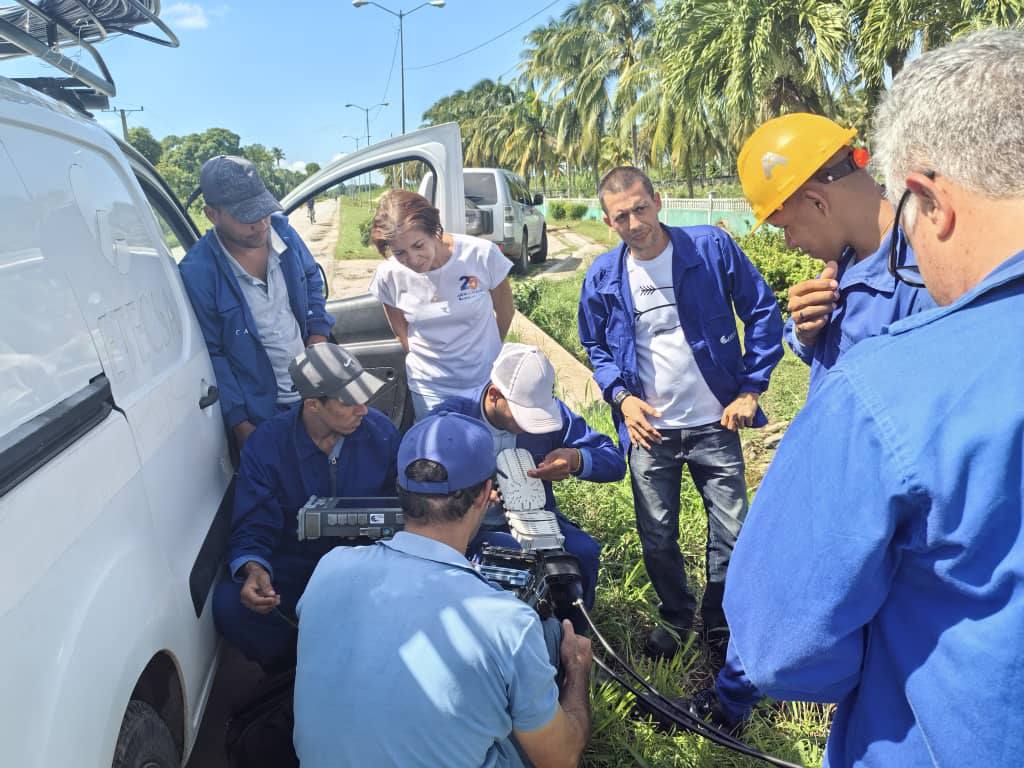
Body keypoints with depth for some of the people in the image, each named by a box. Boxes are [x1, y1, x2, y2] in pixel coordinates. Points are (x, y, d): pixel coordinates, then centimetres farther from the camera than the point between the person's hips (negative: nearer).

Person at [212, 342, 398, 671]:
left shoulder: (381, 432, -7)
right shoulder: (266, 445, -13)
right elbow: (253, 529, -10)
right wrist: (254, 570, -32)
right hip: (293, 568, 0)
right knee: (230, 604, -27)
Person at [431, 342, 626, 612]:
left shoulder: (551, 411, -3)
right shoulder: (450, 417, -11)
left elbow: (615, 462, -2)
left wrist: (576, 460, -25)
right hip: (473, 529, -2)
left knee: (583, 552, -26)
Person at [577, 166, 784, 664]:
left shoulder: (711, 247, -10)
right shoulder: (603, 277, -2)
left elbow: (763, 313, -3)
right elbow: (596, 348, 11)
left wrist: (751, 388, -7)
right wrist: (621, 396, -5)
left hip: (715, 424, -1)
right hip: (649, 429, 2)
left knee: (732, 535, 6)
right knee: (658, 539, 11)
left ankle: (719, 624, 32)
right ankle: (675, 615, 39)